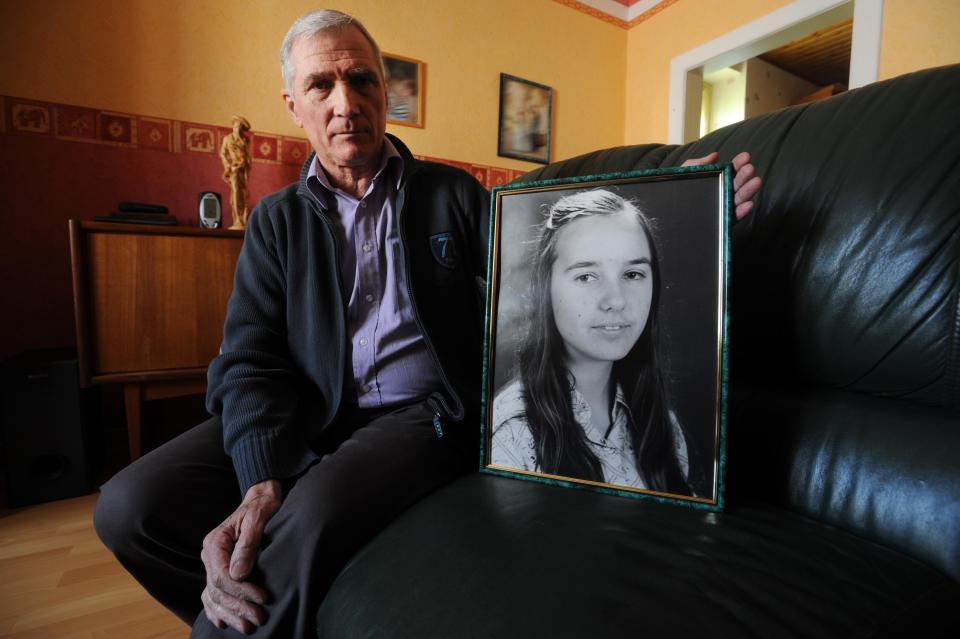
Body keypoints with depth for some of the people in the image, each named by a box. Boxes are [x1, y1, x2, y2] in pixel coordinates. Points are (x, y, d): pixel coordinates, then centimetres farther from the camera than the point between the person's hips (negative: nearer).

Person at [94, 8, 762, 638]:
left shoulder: (454, 194, 7)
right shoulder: (276, 220, 9)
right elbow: (251, 362, -1)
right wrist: (262, 483, -19)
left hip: (422, 413, -2)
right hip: (303, 420, 4)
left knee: (314, 513, -32)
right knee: (130, 506, -13)